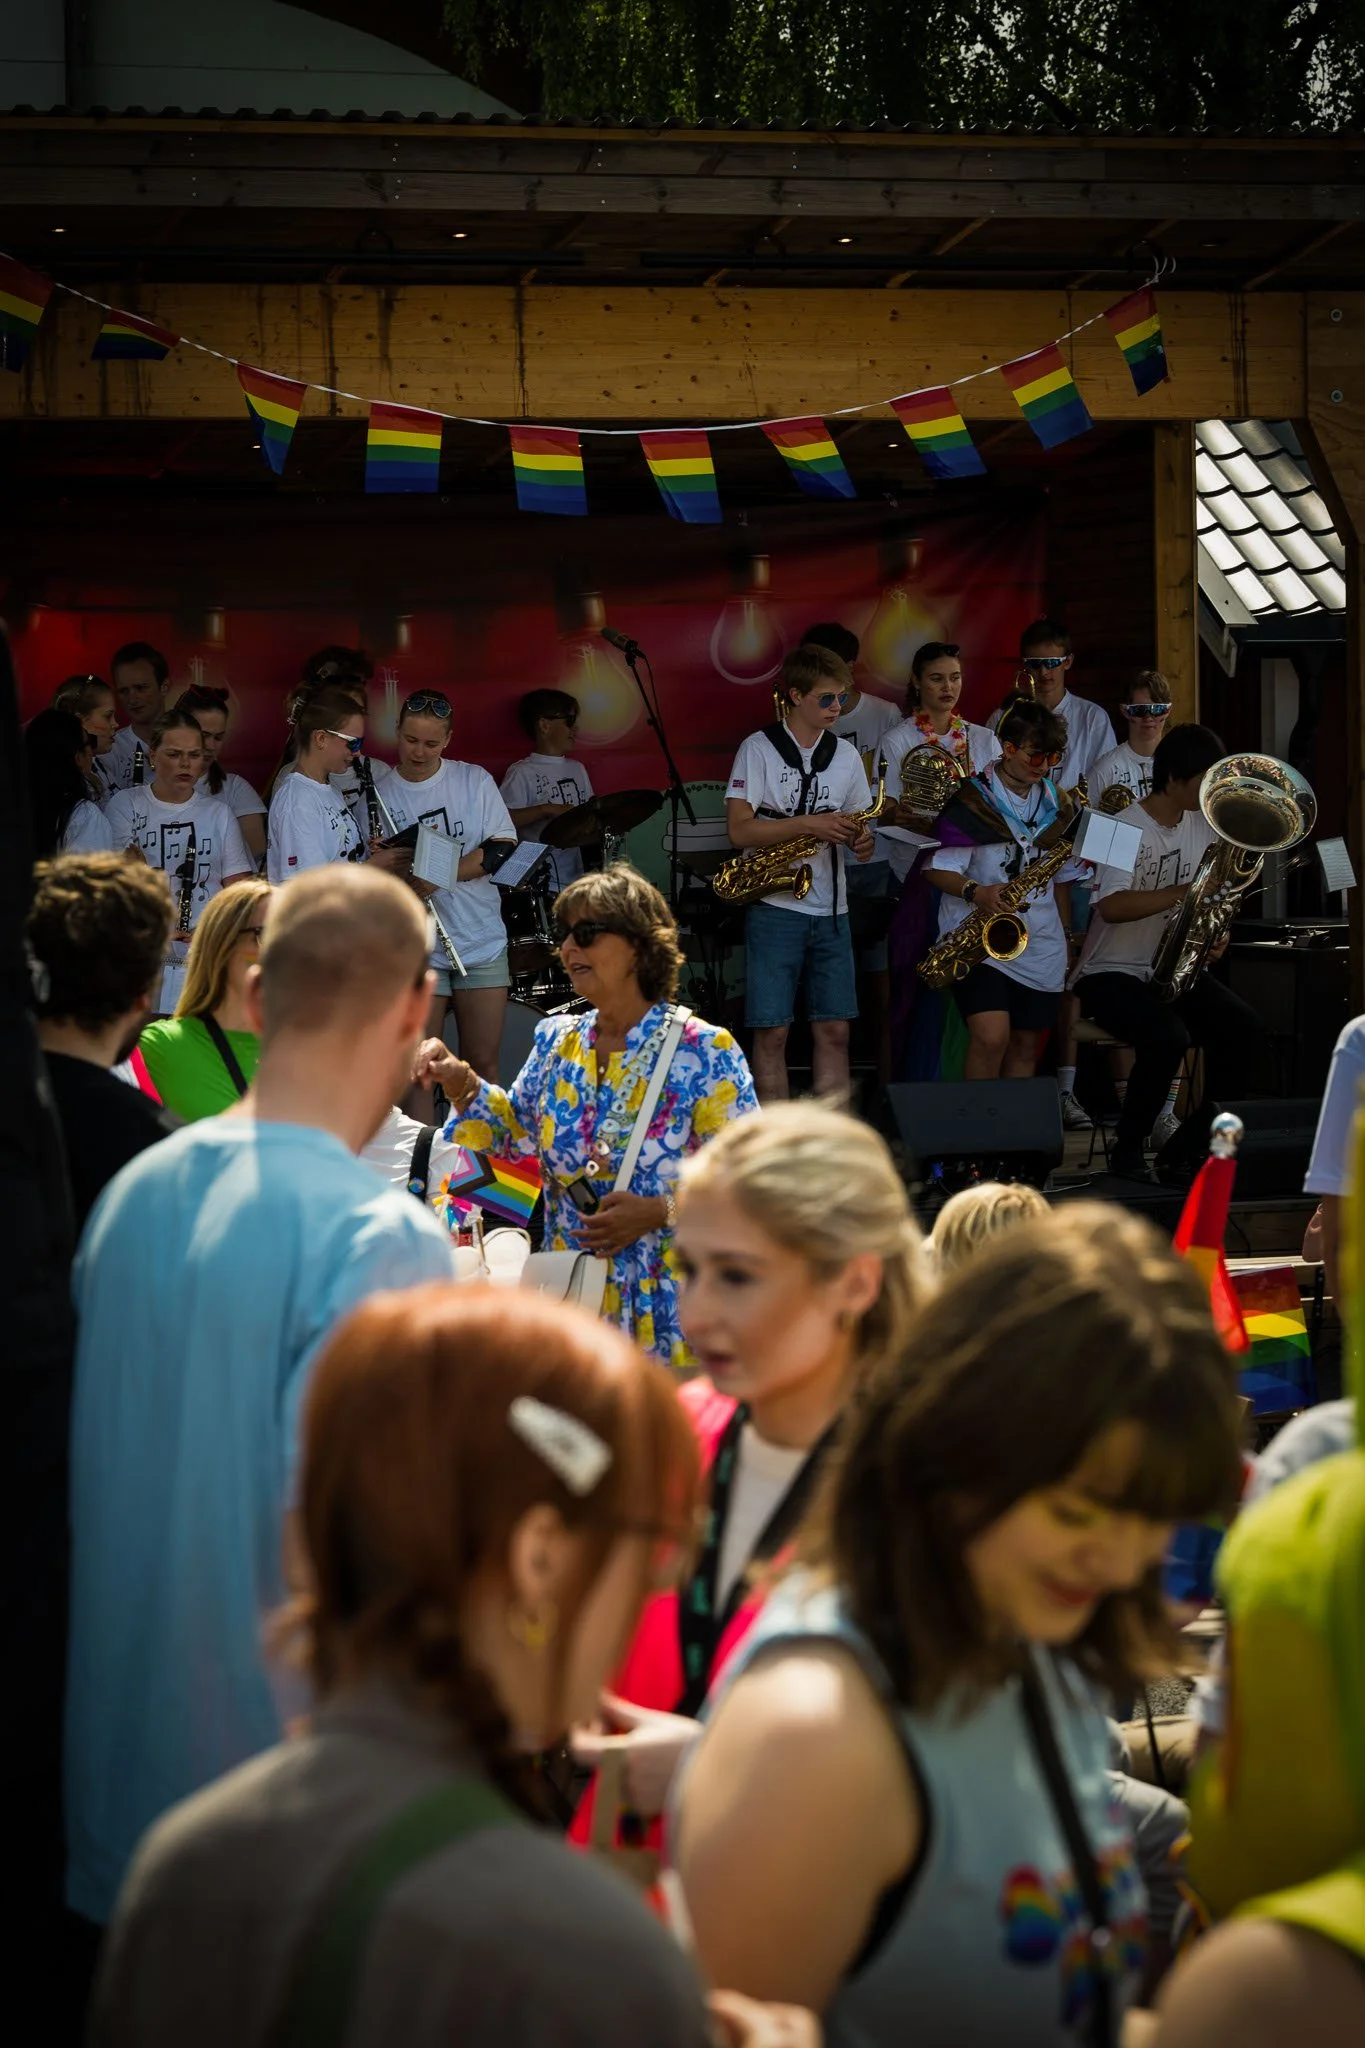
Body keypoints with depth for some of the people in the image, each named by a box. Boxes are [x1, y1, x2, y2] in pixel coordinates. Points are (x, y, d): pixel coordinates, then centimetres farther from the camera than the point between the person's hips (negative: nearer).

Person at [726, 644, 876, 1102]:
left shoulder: (845, 754, 11)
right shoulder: (759, 749, -4)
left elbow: (859, 823, 17)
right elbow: (739, 828, -12)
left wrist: (862, 840, -7)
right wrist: (811, 824, -21)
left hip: (831, 910, 4)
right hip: (775, 908, -4)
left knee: (834, 1029, 3)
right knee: (771, 1031, -3)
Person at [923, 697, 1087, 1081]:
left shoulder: (1057, 804, 10)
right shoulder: (971, 800, -7)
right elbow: (937, 869, -8)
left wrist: (1067, 933, 16)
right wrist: (975, 892, -26)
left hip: (1040, 944, 6)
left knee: (1026, 1043, 9)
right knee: (992, 1036, -21)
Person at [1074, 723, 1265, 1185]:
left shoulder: (1203, 825, 7)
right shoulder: (1127, 828, -15)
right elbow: (1111, 907, -29)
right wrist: (1187, 891, -33)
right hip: (1112, 973, -7)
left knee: (1245, 1031, -16)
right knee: (1168, 1038, -33)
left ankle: (1185, 1150, -6)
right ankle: (1127, 1150, -11)